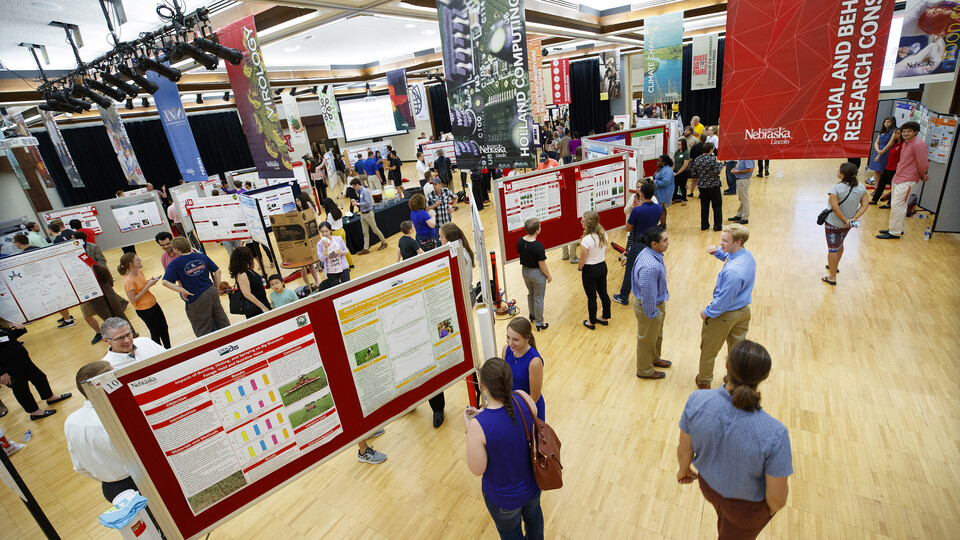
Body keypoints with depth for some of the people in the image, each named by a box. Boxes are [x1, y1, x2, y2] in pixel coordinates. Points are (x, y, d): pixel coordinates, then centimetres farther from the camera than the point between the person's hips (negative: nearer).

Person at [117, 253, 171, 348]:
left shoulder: (139, 271, 0)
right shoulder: (128, 280, -24)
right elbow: (133, 300, -23)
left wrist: (150, 281, -5)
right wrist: (148, 286, -25)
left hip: (153, 304, 8)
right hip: (144, 310, -8)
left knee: (164, 330, 18)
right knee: (156, 334, 6)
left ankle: (168, 350, 33)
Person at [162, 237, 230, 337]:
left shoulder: (174, 264, -11)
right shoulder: (202, 256, 1)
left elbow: (165, 282, -20)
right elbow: (217, 271, 5)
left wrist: (183, 291, -15)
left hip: (196, 299, -5)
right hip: (212, 292, 5)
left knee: (203, 331, 9)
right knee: (221, 319, 21)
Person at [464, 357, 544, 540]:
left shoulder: (478, 426, -38)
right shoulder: (523, 398, -25)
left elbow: (477, 469, -22)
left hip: (504, 498, -4)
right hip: (533, 483, 5)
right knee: (533, 515, 37)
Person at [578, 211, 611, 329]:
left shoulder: (586, 240, -28)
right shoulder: (603, 234, -6)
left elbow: (582, 260, -19)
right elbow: (605, 252, 7)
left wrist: (579, 268, 0)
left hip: (590, 270, -7)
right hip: (603, 267, 7)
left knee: (591, 298, 10)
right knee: (603, 293, 22)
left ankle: (592, 323, 26)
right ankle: (605, 317, 40)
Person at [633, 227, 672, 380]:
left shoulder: (650, 252, -7)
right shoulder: (650, 267, -39)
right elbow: (648, 295, -31)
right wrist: (652, 314, -16)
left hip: (657, 302, 9)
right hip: (649, 306, -9)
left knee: (657, 334, 31)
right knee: (647, 339, 15)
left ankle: (655, 358, 58)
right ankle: (645, 371, 39)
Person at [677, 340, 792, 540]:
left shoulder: (697, 401, -32)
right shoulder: (774, 434, -39)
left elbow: (684, 450, -14)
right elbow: (777, 497, -24)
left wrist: (684, 470, 9)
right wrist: (773, 507, 0)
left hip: (708, 485, 3)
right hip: (747, 506, -2)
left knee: (725, 520, 37)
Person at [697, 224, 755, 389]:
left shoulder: (733, 271, -36)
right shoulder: (748, 256, -7)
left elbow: (724, 300, -28)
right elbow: (729, 257, 17)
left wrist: (707, 312, -13)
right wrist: (718, 252, -3)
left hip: (724, 315, -8)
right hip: (744, 311, 8)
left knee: (708, 349, 15)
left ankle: (704, 381, 36)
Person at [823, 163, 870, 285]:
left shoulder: (835, 189, -24)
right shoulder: (861, 188, -4)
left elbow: (835, 208, -28)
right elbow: (865, 205, -4)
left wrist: (845, 220, -16)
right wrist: (854, 218, -7)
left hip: (833, 224, -6)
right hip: (847, 225, 7)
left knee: (833, 249, 3)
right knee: (839, 245, 28)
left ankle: (832, 277, 11)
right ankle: (834, 266, 50)